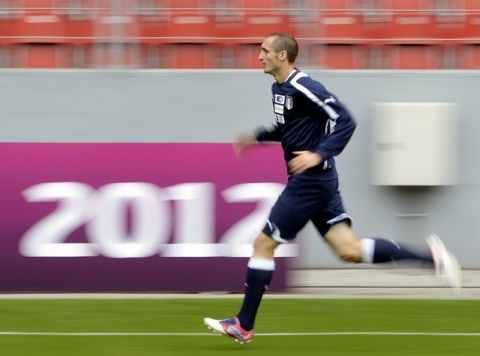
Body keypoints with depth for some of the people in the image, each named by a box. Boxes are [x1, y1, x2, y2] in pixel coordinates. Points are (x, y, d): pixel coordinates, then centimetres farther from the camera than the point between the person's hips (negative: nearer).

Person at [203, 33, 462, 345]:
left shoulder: (304, 88, -18)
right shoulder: (278, 88, 11)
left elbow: (346, 122, -19)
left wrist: (319, 155, -26)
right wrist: (255, 137, 18)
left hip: (310, 181, -10)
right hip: (313, 181, 10)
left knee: (263, 244, -2)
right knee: (349, 250, 4)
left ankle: (243, 326, 5)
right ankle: (429, 256, 0)